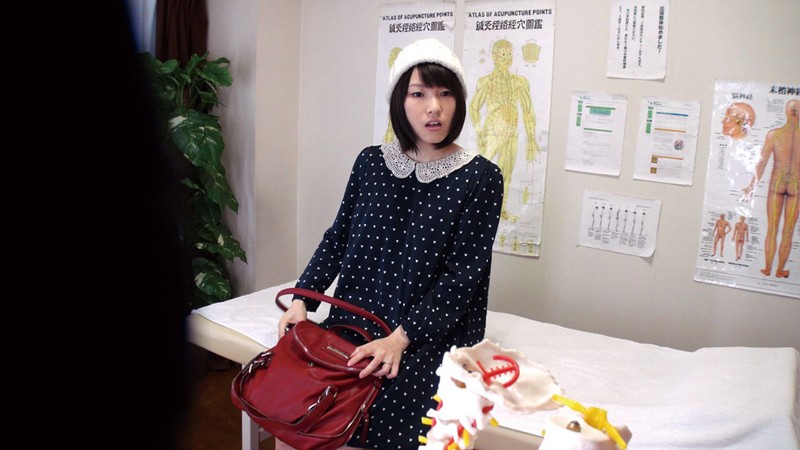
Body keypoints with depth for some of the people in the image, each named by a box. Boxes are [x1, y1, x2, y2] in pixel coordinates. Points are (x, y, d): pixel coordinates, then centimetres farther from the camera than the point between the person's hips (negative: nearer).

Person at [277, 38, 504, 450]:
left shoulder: (480, 178, -7)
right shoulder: (370, 162, 5)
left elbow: (462, 277, -11)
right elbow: (338, 238, 10)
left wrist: (399, 338, -20)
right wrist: (302, 299, -4)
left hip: (431, 334, -3)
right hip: (356, 320, 4)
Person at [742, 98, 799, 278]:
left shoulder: (773, 133, -10)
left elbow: (762, 162, -8)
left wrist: (752, 186, -1)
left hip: (776, 183, 0)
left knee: (771, 229, 9)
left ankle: (767, 269, 13)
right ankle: (780, 271, 18)